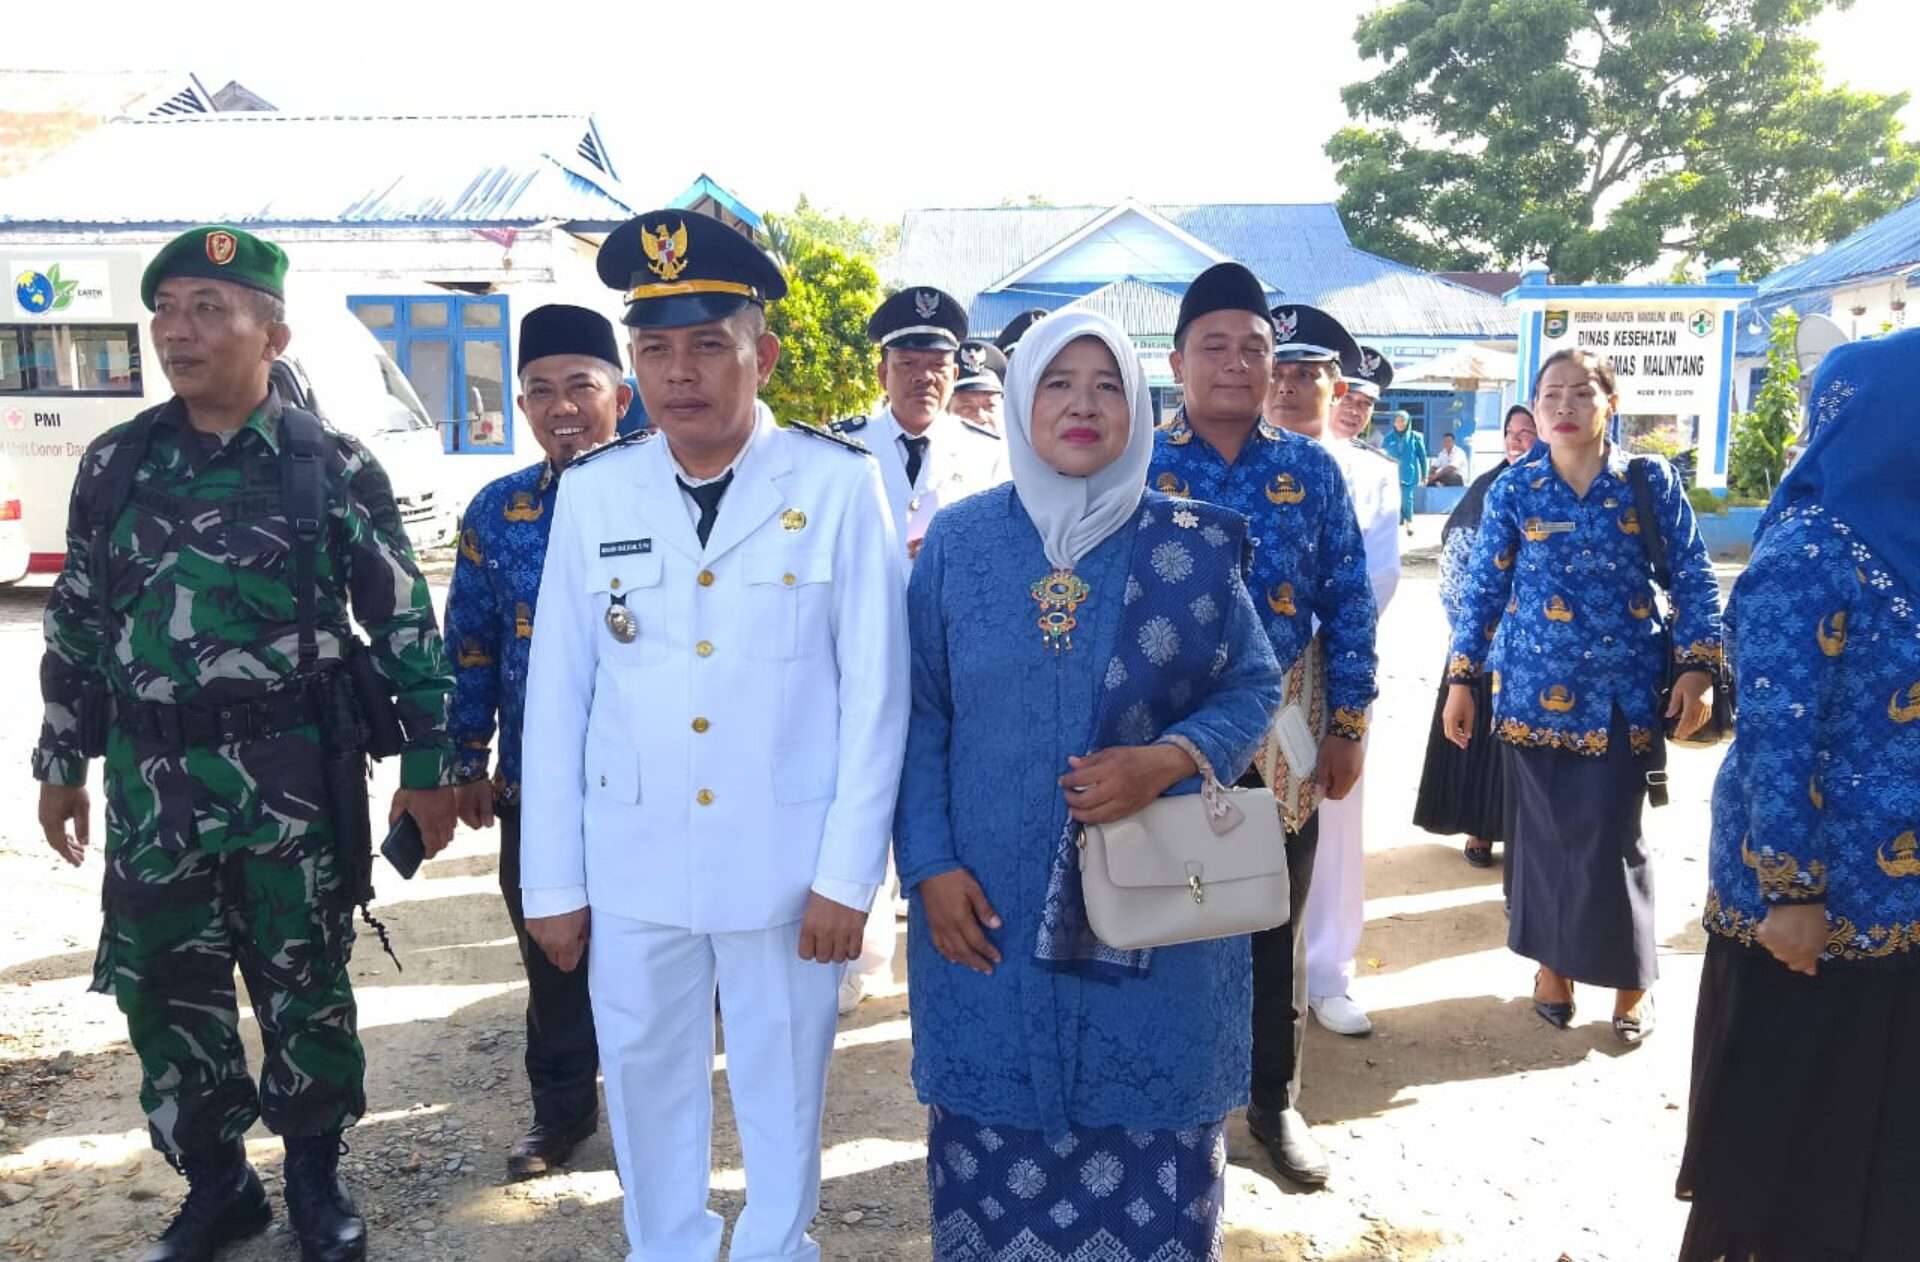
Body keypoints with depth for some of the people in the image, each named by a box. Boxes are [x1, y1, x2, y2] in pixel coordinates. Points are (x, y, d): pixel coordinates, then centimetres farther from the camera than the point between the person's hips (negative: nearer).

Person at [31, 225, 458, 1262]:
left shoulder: (336, 468, -5)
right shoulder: (114, 464, 5)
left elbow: (405, 626, -3)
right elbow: (76, 624, 12)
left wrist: (430, 766, -4)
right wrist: (61, 763, 13)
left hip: (295, 779, -3)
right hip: (151, 783, 3)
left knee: (305, 985, 9)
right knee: (165, 991, 12)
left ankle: (315, 1176, 30)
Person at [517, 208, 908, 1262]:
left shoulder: (839, 484, -8)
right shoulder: (591, 490, 0)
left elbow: (876, 690, -7)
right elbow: (556, 692, 2)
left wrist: (847, 873, -9)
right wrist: (551, 878, 3)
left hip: (786, 861, -2)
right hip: (630, 860, 3)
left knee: (782, 1092, 15)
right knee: (644, 1085, 17)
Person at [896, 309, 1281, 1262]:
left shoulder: (1192, 549, -1)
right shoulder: (960, 540, 0)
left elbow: (1254, 686, 3)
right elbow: (918, 715, 1)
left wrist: (1169, 760, -16)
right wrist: (929, 865, -7)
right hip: (988, 905, 1)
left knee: (1149, 1134, 9)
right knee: (996, 1139, 11)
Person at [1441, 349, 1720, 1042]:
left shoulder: (1650, 480, -1)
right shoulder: (1513, 489, 1)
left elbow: (1694, 578, 2)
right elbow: (1482, 587, 4)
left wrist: (1696, 668, -6)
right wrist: (1462, 679, 3)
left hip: (1623, 689, -1)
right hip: (1536, 687, 1)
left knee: (1612, 836, 0)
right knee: (1543, 829, 8)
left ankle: (1630, 979, 20)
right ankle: (1553, 962, 27)